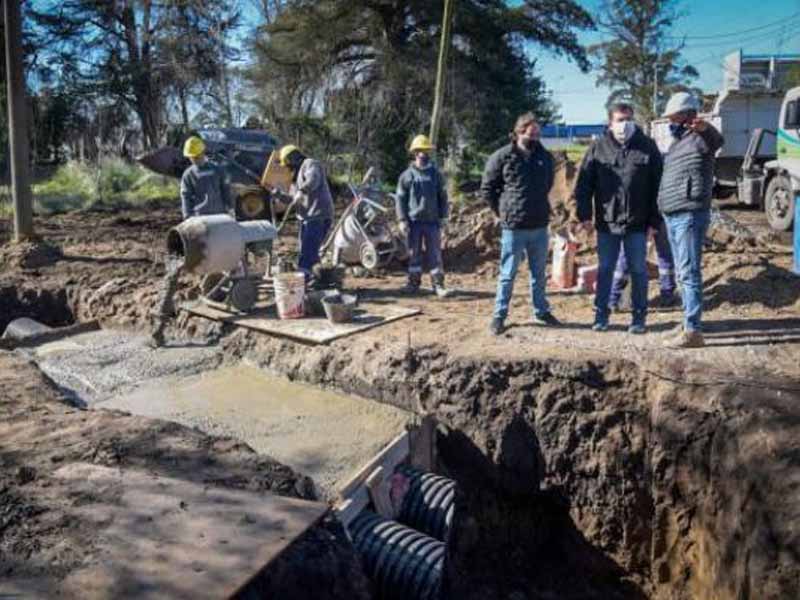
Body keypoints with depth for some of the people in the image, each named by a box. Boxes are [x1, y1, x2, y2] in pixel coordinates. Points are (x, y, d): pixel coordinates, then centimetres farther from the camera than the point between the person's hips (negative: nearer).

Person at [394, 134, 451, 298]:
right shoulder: (407, 175, 3)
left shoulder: (436, 174, 7)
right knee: (414, 254, 6)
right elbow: (400, 198, 2)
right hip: (414, 221, -1)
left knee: (435, 253, -1)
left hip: (432, 221, 1)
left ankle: (438, 284, 3)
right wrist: (402, 220, -5)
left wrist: (443, 217, 3)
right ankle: (413, 282, 15)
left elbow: (443, 197, 10)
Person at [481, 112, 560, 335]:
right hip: (513, 227, -4)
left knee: (539, 273, 15)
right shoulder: (501, 157, -8)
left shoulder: (545, 157, 5)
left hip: (540, 227, 4)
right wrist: (503, 211, 1)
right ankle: (499, 315, 13)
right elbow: (487, 189, 0)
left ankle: (541, 312, 28)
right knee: (507, 274, 4)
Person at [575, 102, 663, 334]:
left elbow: (657, 184, 0)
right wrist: (584, 214, -5)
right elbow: (584, 183, 2)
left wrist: (655, 219, -3)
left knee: (638, 271, 8)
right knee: (604, 270, 9)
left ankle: (639, 317, 19)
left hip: (637, 222, -1)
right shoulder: (598, 147, 2)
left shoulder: (647, 147, 0)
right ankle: (600, 315, 20)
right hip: (606, 221, 1)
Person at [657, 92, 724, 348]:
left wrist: (705, 128, -54)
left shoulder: (699, 138, -8)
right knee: (683, 273, 14)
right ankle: (689, 322, 23)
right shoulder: (677, 142, 20)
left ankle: (693, 331, -9)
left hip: (690, 215, -9)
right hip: (672, 216, 9)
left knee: (689, 272, -10)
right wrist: (659, 215, 22)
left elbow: (718, 140, -31)